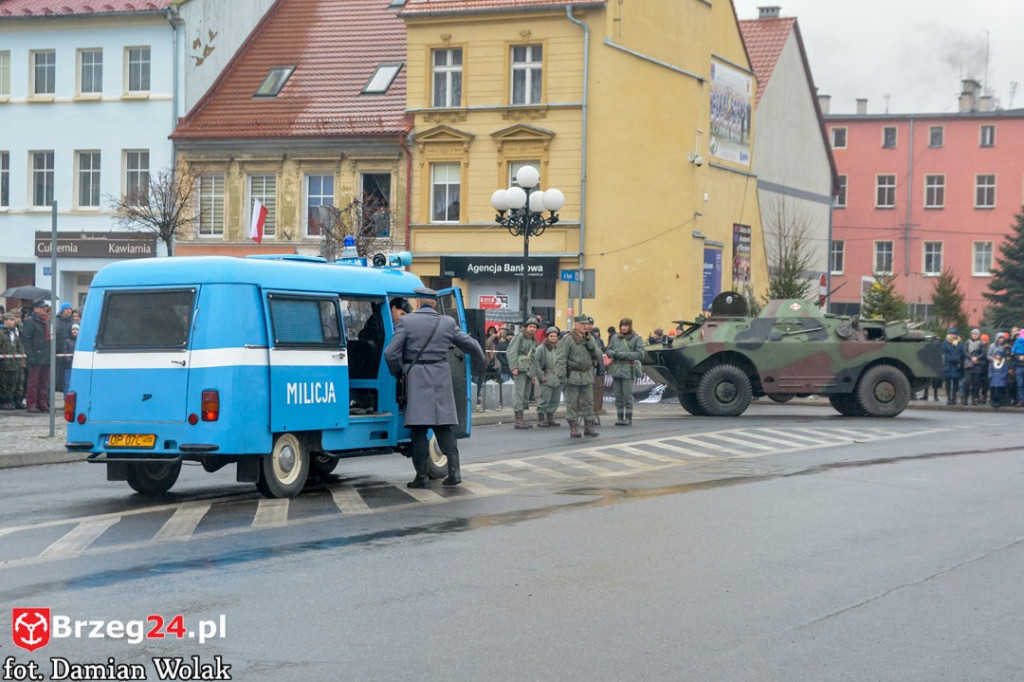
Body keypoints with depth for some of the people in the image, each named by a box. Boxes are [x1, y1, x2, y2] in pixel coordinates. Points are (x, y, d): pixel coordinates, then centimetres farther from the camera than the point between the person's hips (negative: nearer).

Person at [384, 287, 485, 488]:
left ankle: (422, 475, -2)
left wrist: (398, 372, 11)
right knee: (443, 428, 11)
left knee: (419, 429, 0)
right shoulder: (447, 323, 6)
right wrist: (479, 361, 34)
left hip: (417, 379, -3)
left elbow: (390, 353, -7)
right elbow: (471, 345, 14)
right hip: (441, 378, 3)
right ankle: (454, 470, 4)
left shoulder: (407, 321, -3)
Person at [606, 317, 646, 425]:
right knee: (618, 396, 6)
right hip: (616, 369, 4)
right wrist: (614, 353, -6)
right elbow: (608, 351, 18)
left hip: (628, 370, -4)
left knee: (627, 396, -5)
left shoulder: (636, 338, 0)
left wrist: (624, 355, -13)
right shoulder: (615, 338, 13)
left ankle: (628, 418, 1)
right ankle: (620, 417, 13)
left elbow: (640, 354, -7)